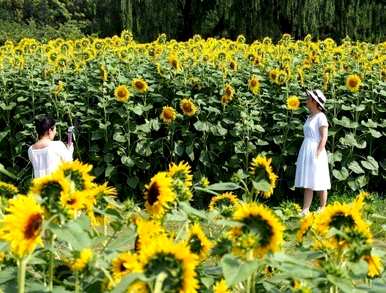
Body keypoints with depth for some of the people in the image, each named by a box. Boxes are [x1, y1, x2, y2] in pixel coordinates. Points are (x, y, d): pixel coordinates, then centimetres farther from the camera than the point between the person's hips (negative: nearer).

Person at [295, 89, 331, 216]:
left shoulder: (321, 117, -9)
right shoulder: (309, 118, 15)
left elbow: (324, 138, -14)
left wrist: (318, 154, -20)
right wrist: (305, 155, 12)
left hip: (316, 152, -8)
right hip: (305, 151, 8)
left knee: (319, 183, 1)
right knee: (307, 183, 4)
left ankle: (322, 209, 10)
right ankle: (305, 211, 2)